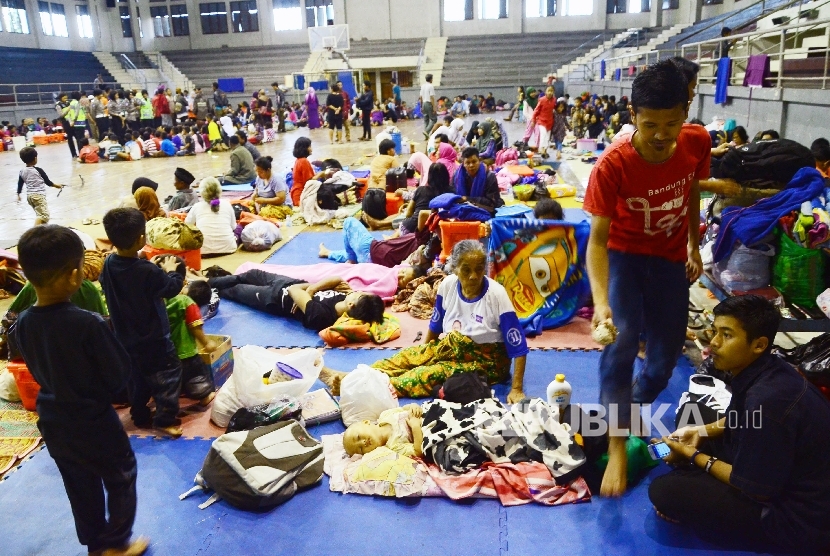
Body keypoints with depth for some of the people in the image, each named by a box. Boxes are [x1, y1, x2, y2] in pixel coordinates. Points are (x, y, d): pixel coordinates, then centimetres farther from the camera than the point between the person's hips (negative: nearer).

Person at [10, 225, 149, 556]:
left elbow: (38, 370, 5)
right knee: (121, 480, 18)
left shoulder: (22, 325, -10)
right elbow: (119, 374, -18)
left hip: (53, 423, 6)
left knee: (80, 488, 24)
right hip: (94, 422, -6)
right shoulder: (88, 324, -29)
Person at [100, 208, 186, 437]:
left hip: (125, 337, 8)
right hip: (153, 338, -7)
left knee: (137, 377, 21)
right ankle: (165, 419, 7)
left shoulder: (108, 265, -6)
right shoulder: (148, 271, -28)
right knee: (168, 373, 5)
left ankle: (140, 416, 34)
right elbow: (172, 288, -14)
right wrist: (171, 270, 7)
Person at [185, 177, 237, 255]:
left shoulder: (197, 206, 5)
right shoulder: (226, 204, 6)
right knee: (238, 227, 29)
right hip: (227, 248, 1)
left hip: (203, 250, -1)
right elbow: (233, 226, 15)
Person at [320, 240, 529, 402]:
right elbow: (436, 324, 8)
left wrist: (516, 389, -25)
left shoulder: (496, 295, -24)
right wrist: (426, 352, 18)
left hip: (485, 359, -6)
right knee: (410, 357, -14)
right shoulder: (448, 284, -9)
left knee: (427, 375, -27)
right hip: (453, 347, 6)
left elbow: (518, 346, -21)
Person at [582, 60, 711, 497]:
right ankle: (617, 448, -12)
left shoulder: (697, 142, -16)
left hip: (671, 257, 4)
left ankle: (635, 407, 38)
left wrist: (694, 246, 14)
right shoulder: (612, 165, -29)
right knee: (621, 343, -24)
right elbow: (598, 238, -29)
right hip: (624, 254, -4)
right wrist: (600, 301, -43)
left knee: (667, 352, 6)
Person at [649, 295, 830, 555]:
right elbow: (742, 421, 18)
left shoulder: (767, 399, -33)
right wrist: (701, 431, 3)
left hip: (799, 519, -10)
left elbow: (756, 489, -22)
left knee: (663, 491, -18)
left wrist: (695, 456, -9)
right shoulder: (764, 370, -4)